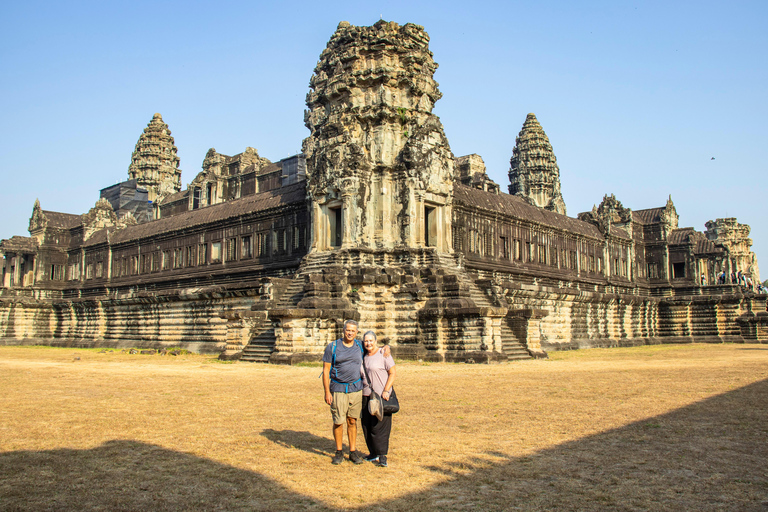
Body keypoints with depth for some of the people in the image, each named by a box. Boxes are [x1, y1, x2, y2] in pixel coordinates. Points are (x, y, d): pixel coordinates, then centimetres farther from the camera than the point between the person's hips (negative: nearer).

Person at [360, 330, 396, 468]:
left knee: (379, 426, -7)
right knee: (367, 425, 8)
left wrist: (386, 391, -16)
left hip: (381, 395, -6)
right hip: (366, 395, 6)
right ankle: (373, 453, 19)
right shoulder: (363, 356, 10)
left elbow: (392, 373, -8)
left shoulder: (383, 354, -8)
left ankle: (382, 456, -2)